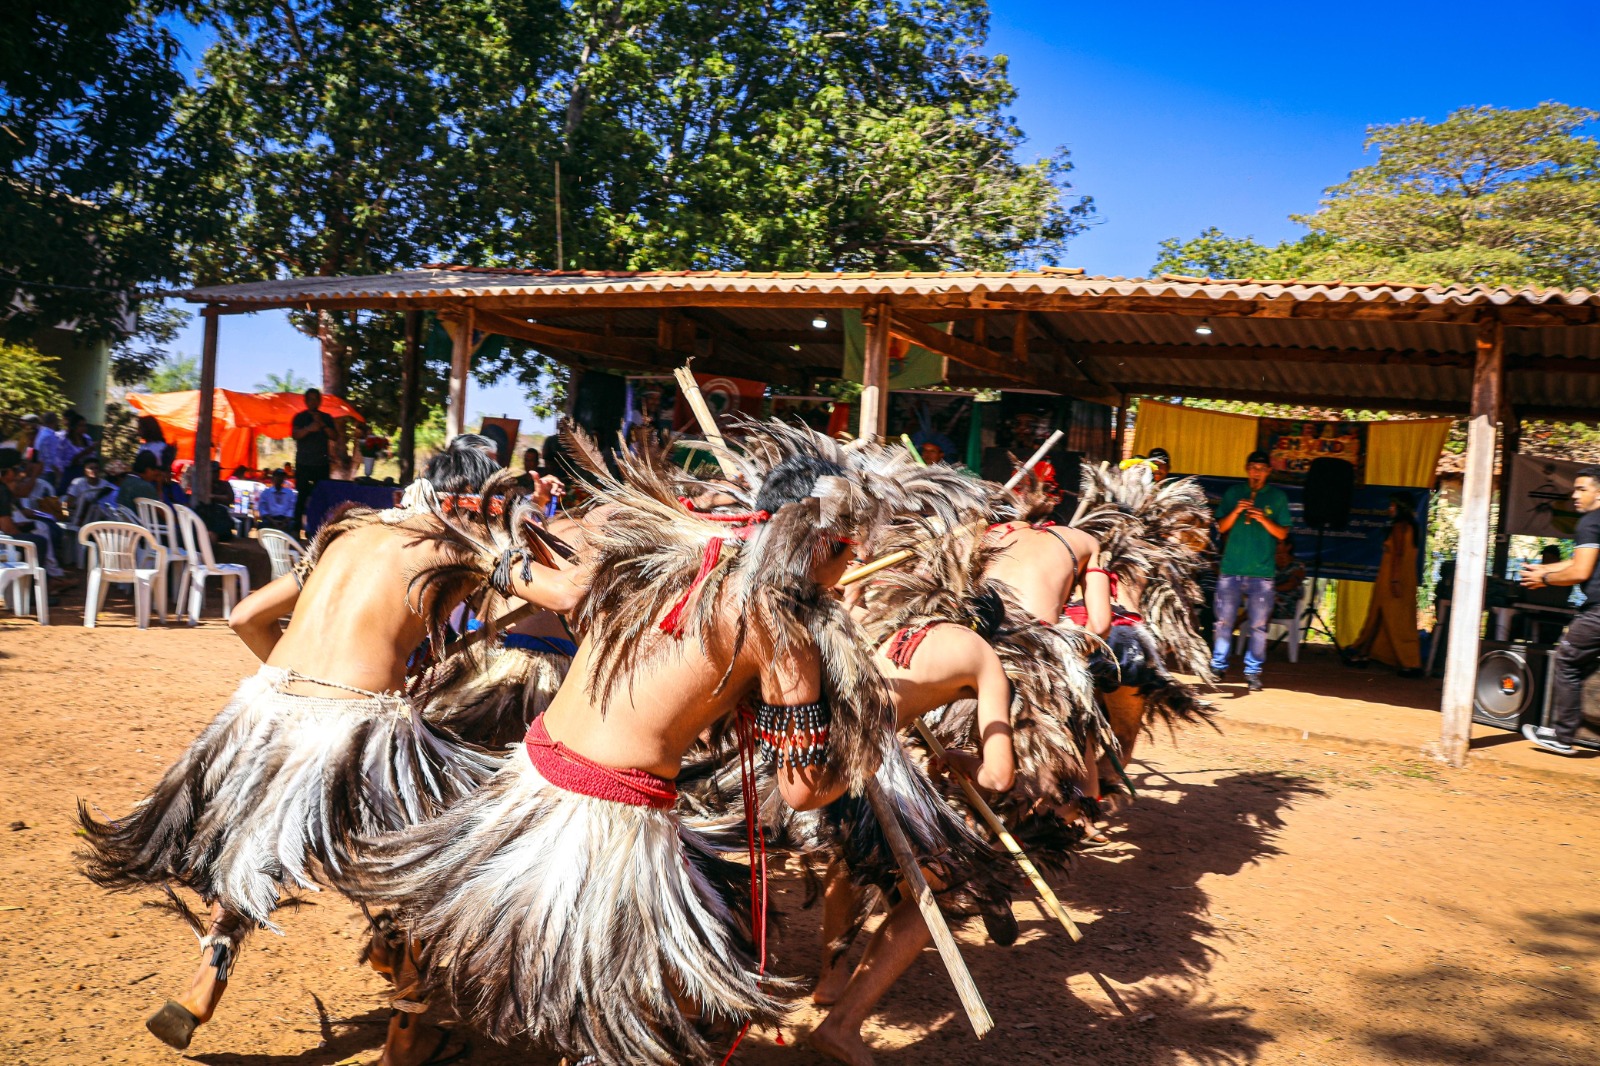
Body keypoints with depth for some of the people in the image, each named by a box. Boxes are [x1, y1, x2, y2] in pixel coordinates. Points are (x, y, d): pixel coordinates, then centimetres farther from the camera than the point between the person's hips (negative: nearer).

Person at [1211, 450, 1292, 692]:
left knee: (1258, 626, -1)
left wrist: (1263, 519, -14)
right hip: (1231, 568, 1)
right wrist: (1236, 512, -11)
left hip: (1262, 571, -1)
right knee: (1224, 622, 3)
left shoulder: (1277, 496, 7)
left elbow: (1282, 533, 3)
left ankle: (1253, 672, 5)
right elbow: (1221, 527, 7)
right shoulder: (1233, 493, 10)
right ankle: (1218, 666, 14)